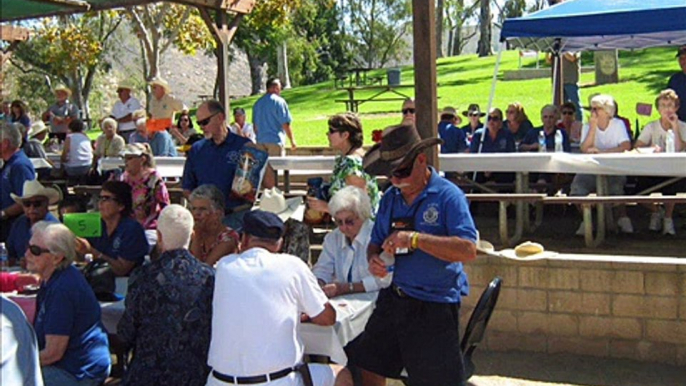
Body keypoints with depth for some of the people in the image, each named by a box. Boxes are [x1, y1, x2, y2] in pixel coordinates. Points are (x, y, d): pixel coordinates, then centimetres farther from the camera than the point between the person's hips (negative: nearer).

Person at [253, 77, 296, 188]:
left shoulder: (257, 103, 11)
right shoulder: (279, 101, -9)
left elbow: (255, 125, 16)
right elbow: (285, 124, -11)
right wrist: (292, 140, -4)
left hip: (260, 141, 6)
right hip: (275, 140, -6)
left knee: (264, 169, 11)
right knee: (273, 169, -3)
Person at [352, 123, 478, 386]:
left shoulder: (448, 195, -13)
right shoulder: (390, 199, 8)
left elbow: (468, 250, -23)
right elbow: (375, 243, 17)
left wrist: (414, 239, -28)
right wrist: (373, 259, -7)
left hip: (434, 307, -6)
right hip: (392, 299, 6)